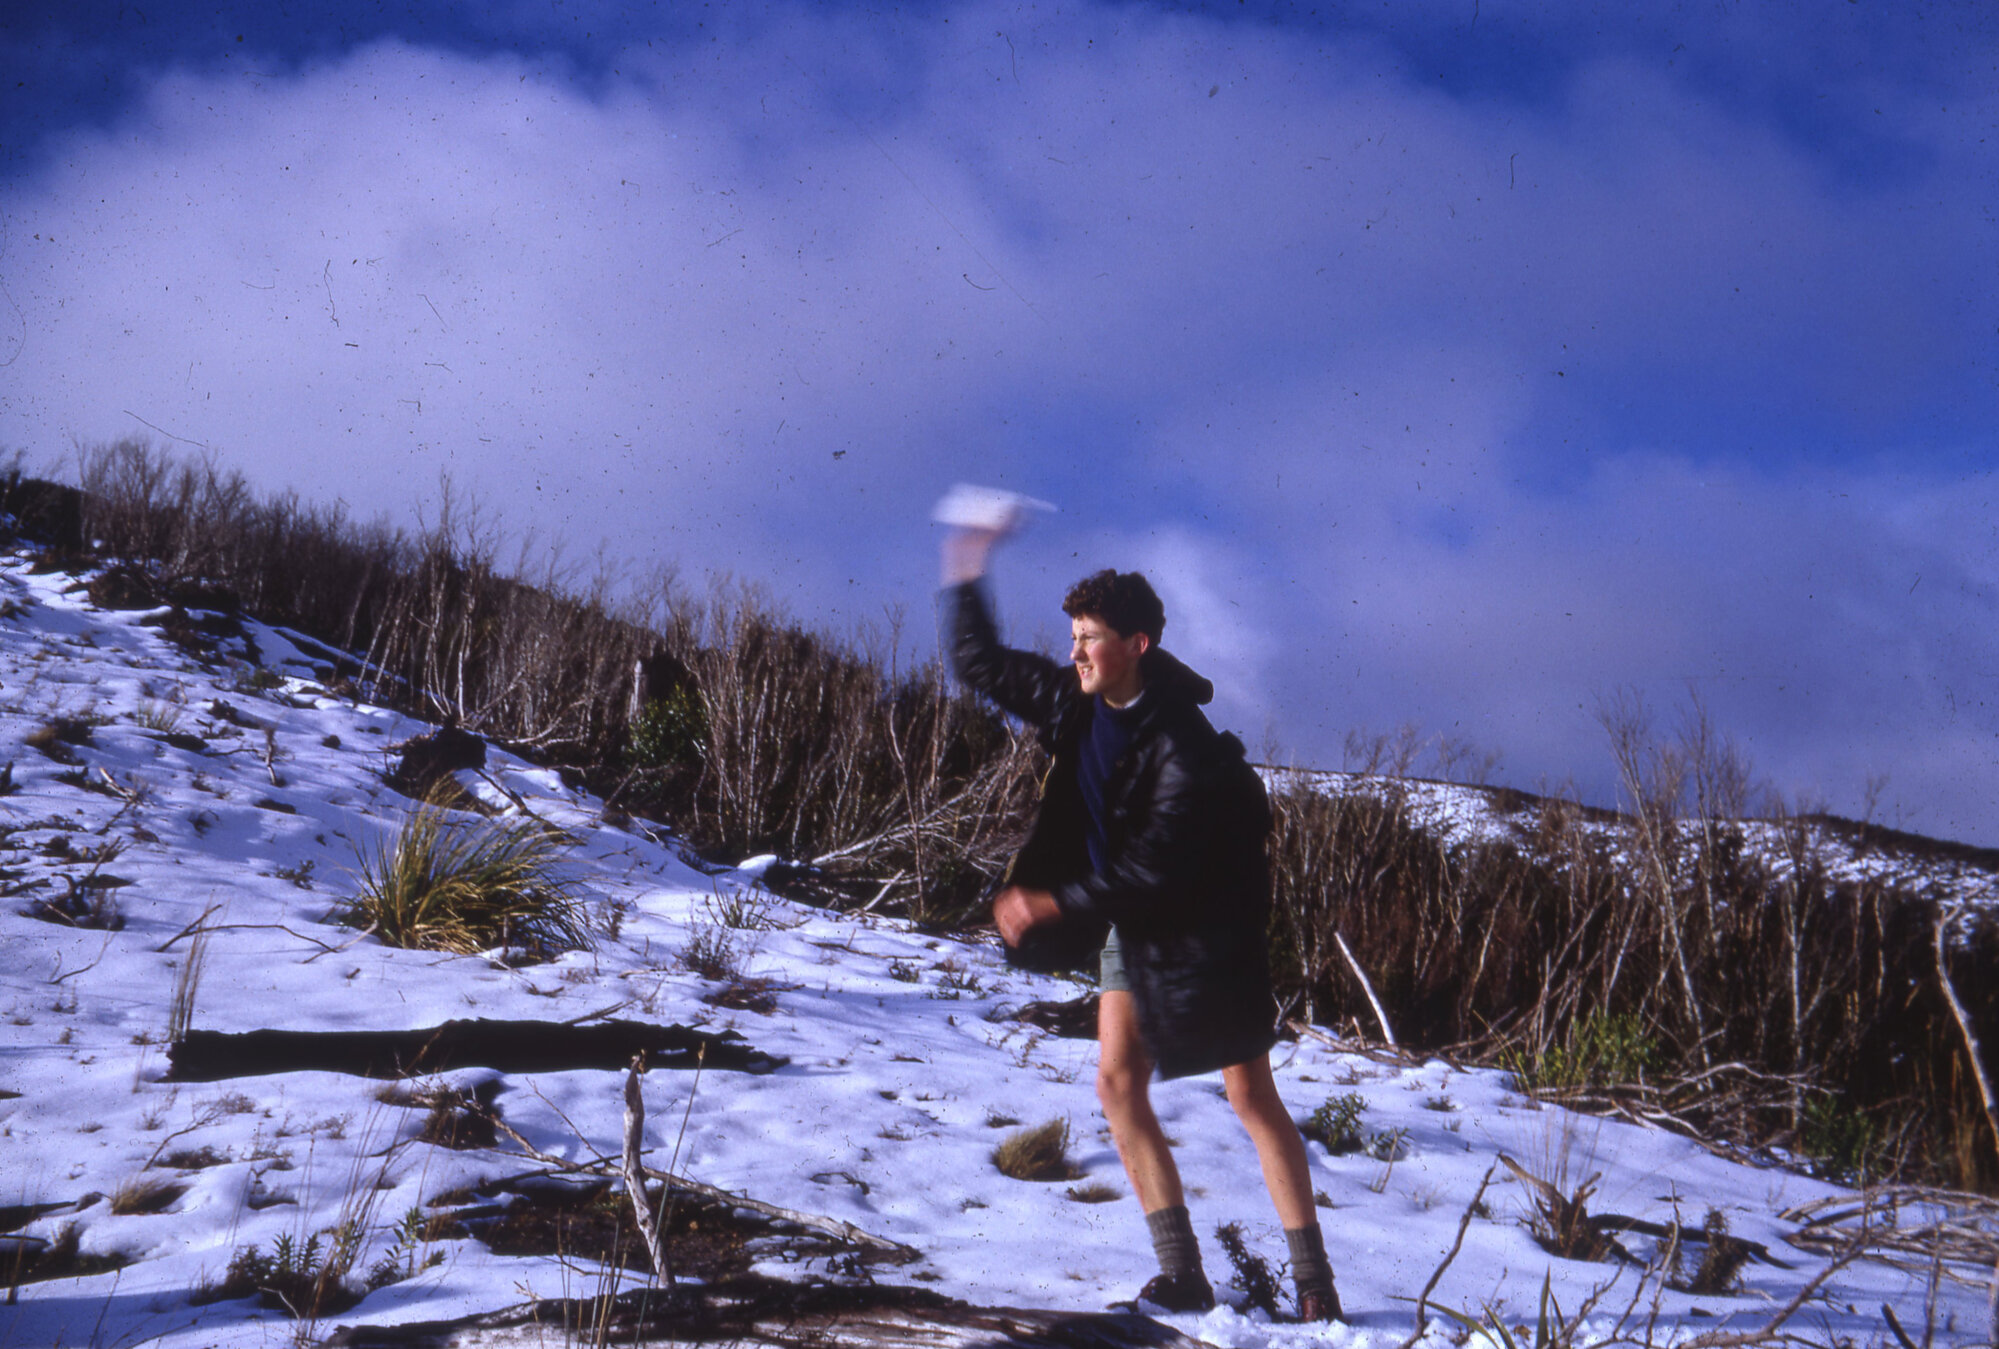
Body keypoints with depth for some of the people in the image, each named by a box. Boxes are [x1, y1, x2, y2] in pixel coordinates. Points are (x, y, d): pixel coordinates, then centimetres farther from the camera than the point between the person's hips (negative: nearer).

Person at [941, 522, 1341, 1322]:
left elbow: (1159, 871, -28)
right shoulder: (1071, 700, -4)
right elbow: (981, 666, 10)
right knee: (1118, 1082, -1)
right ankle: (1182, 1274, 5)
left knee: (1250, 1094, -2)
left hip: (1202, 928, -7)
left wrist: (1057, 903, -26)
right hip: (1130, 925, 7)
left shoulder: (1184, 747, -26)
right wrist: (966, 579, 2)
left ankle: (1312, 1281, 8)